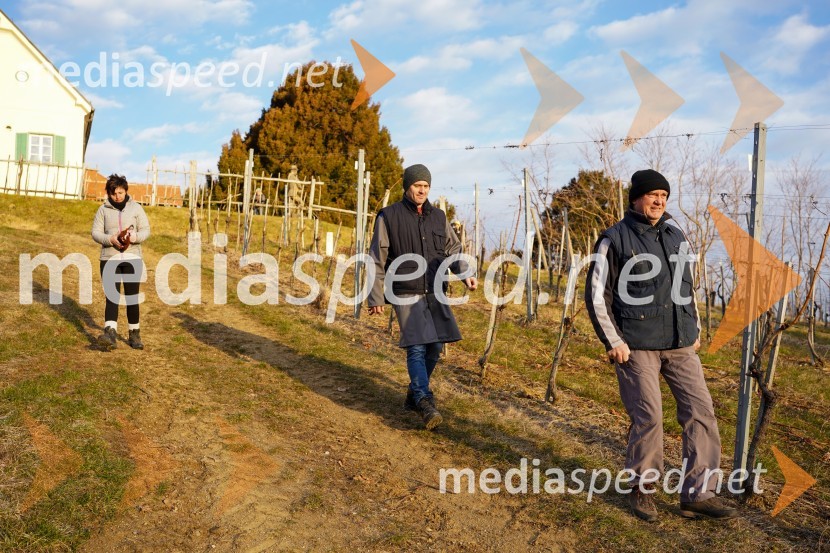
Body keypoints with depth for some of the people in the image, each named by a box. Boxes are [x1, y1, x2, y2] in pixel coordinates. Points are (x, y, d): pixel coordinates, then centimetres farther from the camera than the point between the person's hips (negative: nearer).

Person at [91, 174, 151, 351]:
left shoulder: (136, 207, 4)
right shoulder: (103, 209, 6)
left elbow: (146, 230, 3)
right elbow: (95, 232, 3)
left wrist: (134, 237, -18)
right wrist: (110, 239, -17)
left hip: (132, 258, 0)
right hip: (109, 258, 0)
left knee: (132, 296, 4)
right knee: (112, 296, -9)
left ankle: (134, 334, 15)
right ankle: (110, 333, -21)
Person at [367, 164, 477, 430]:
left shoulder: (438, 216, 11)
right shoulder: (389, 216, -2)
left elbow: (453, 248, 10)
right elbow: (377, 260, -1)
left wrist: (465, 273, -10)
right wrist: (375, 297, -2)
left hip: (435, 293, 5)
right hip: (406, 294, -5)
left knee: (435, 346, 5)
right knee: (417, 347, -12)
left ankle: (414, 395, 23)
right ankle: (425, 402, -9)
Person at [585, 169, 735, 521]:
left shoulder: (676, 237, 13)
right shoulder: (615, 240, -4)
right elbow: (597, 296, -5)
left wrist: (695, 330, 16)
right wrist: (613, 342, -10)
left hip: (681, 344, 6)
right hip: (637, 346, -5)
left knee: (701, 411, 2)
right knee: (648, 417, -3)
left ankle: (698, 494, 13)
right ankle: (641, 490, 18)